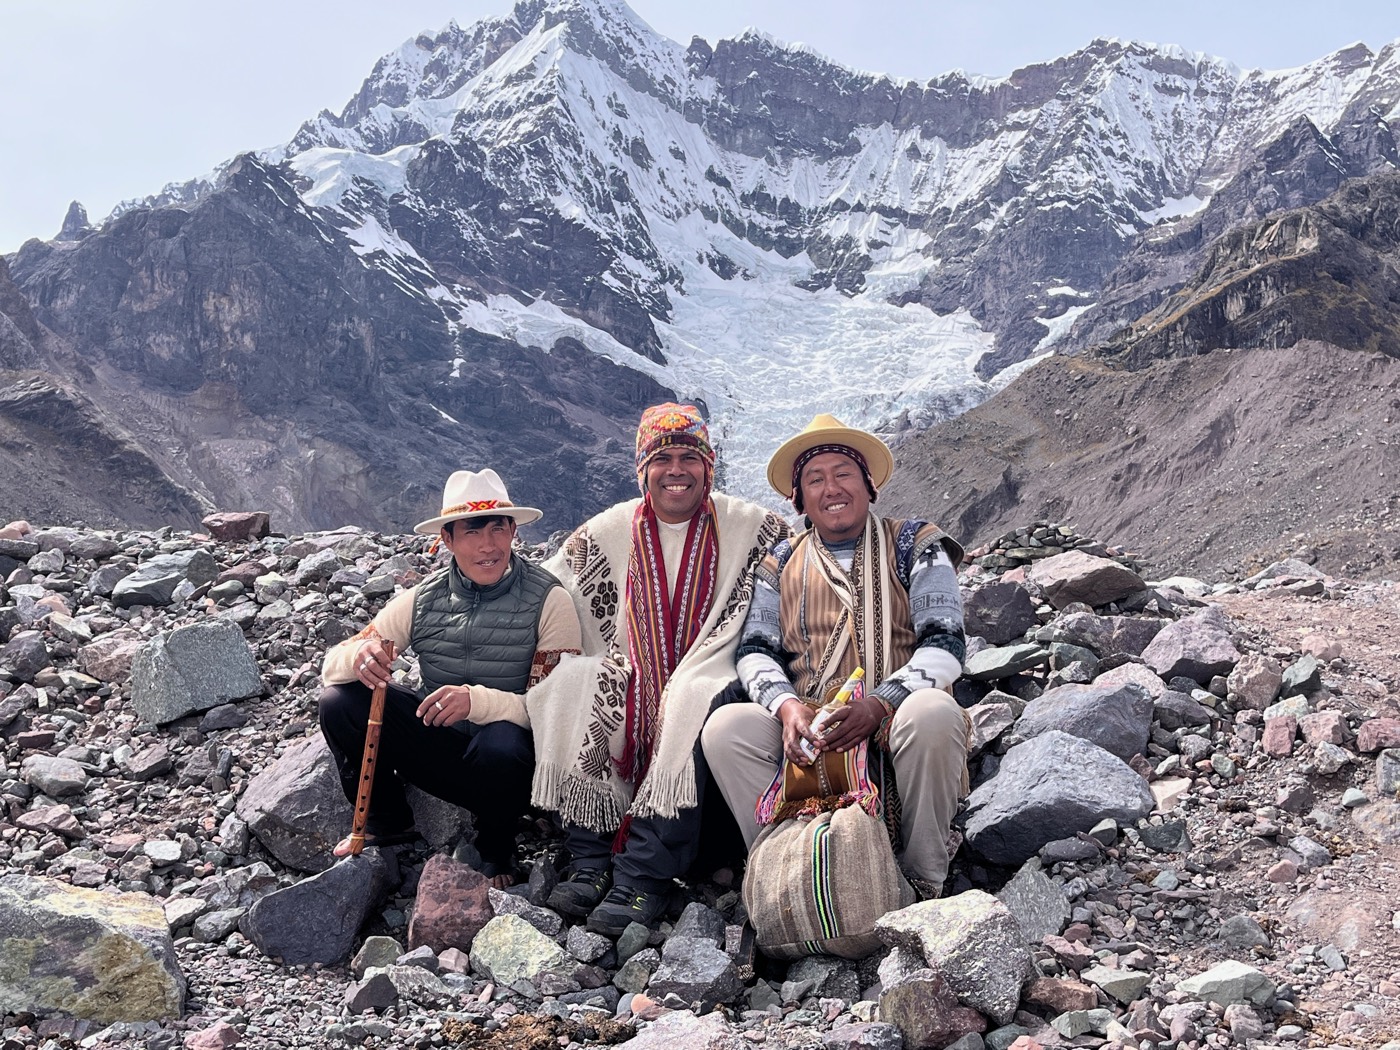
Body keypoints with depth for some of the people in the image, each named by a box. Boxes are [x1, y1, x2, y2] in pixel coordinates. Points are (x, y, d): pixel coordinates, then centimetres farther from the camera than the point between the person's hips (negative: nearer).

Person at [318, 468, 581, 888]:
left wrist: (478, 701, -36)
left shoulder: (549, 601, -13)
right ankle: (386, 821, 10)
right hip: (437, 745, 4)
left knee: (500, 745, -38)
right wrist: (359, 656, -27)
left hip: (507, 758, -3)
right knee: (340, 701, -16)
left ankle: (496, 851, -3)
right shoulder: (421, 600, -1)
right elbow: (331, 665, -1)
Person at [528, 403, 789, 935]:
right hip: (631, 686, 3)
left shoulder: (751, 528, 2)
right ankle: (590, 862, -24)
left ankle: (644, 875, -35)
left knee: (697, 696, -37)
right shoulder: (608, 531, 9)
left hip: (705, 682, -3)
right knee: (564, 685, -26)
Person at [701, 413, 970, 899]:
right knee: (725, 727, -24)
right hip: (808, 731, 2)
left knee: (933, 712, -36)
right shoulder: (780, 563, 17)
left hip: (895, 722, -2)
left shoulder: (914, 544, 8)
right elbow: (756, 651, 9)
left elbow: (945, 644, -4)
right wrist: (787, 705, -14)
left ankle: (923, 885, -18)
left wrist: (878, 704, -20)